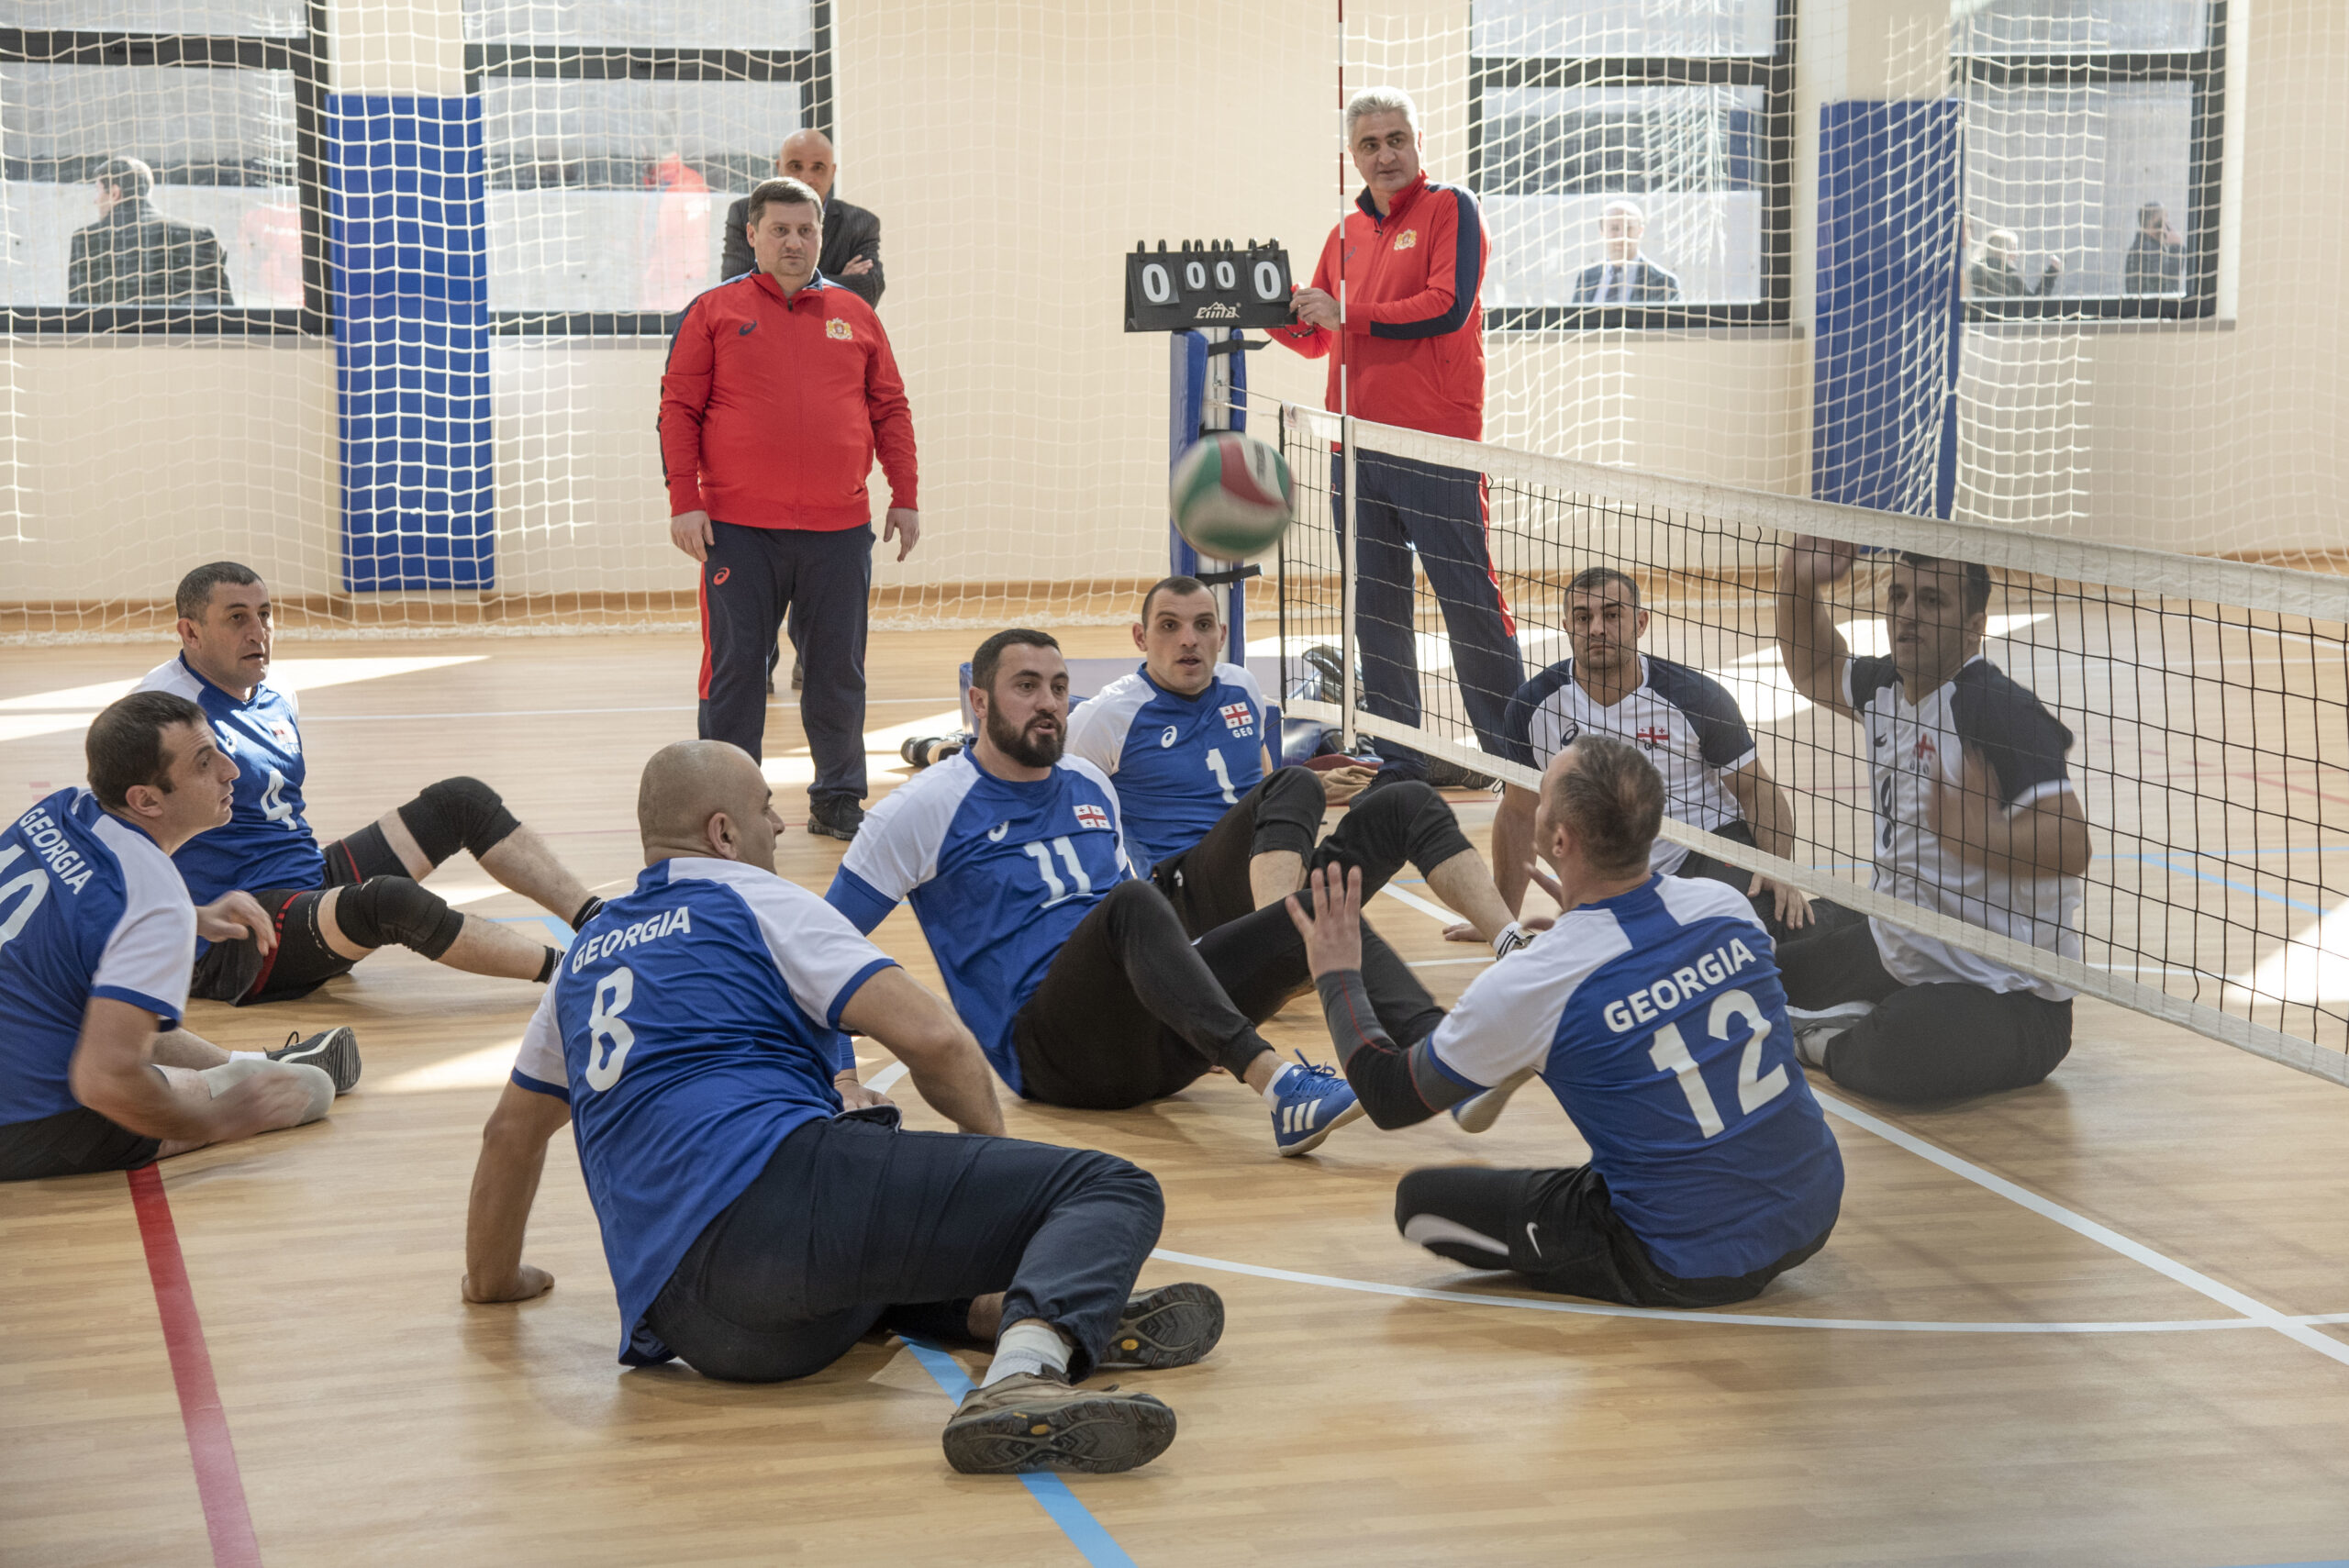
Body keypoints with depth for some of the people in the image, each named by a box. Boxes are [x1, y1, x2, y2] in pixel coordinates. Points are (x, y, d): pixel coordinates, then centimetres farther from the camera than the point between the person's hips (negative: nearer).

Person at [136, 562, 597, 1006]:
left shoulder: (278, 701, 13)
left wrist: (325, 870, 19)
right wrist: (200, 916, -23)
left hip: (313, 880, 10)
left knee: (464, 800, 7)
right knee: (388, 901, -36)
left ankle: (594, 919, 4)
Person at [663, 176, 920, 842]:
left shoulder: (855, 314, 11)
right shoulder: (714, 312, 3)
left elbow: (890, 411, 12)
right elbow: (679, 409, 0)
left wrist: (904, 498, 7)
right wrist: (684, 501, -7)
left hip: (839, 529, 2)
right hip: (739, 526, -2)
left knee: (839, 668, 7)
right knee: (735, 667, 1)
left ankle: (838, 799, 17)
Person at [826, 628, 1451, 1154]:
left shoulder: (1091, 786, 21)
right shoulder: (929, 805, 3)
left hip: (1148, 1044, 6)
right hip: (1046, 1050, -6)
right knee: (1133, 903, -35)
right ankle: (1271, 1081, -54)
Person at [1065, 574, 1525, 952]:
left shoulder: (1243, 689, 18)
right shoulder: (1110, 716, 0)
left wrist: (1315, 790, 22)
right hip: (1193, 899, -6)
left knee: (1410, 802, -11)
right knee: (1292, 786, -33)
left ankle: (1513, 945, -25)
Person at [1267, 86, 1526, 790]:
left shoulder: (1450, 210, 0)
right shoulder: (1345, 234, 17)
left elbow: (1448, 307, -13)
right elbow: (1316, 339, 22)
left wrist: (1347, 316, -12)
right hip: (1356, 450, 6)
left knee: (1471, 603, -5)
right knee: (1377, 610, 7)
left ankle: (1516, 756, 2)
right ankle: (1399, 762, 13)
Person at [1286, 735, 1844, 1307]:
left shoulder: (1528, 986, -19)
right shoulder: (1724, 905, -5)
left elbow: (1390, 1098, -2)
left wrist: (1337, 974, 12)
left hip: (1688, 1271, -6)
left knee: (1420, 1198, 5)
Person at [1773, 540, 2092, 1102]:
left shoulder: (1998, 708, -23)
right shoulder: (1884, 687, 3)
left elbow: (2071, 844, -32)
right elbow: (1814, 670, 27)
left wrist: (1981, 837, -49)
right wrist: (1799, 582, 9)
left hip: (2001, 989, -9)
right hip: (1894, 951, 9)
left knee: (1897, 1055, -36)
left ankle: (1839, 1046, -5)